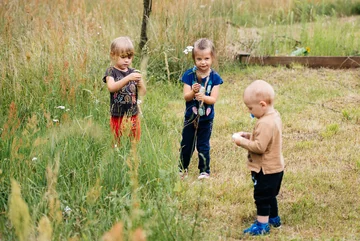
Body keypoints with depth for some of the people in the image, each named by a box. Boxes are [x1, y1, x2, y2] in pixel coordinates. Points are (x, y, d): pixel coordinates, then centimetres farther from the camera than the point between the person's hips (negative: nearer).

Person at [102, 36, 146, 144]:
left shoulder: (133, 72, 8)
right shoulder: (111, 72, -3)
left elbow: (143, 92, 3)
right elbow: (111, 87, -21)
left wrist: (140, 82, -18)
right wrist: (128, 78, -31)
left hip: (133, 116, 4)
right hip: (118, 117, -4)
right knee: (119, 144, -1)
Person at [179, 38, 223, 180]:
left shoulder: (215, 77, -10)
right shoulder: (189, 75, -10)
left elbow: (213, 99, -14)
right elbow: (186, 96, -13)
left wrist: (203, 97, -34)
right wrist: (193, 92, -34)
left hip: (206, 119, -1)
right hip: (190, 117, 1)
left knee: (203, 146, 8)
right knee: (186, 145, 14)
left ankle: (204, 171, 21)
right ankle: (183, 169, 31)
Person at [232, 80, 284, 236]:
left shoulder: (265, 123, -28)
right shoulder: (274, 116, 4)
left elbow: (259, 147, -30)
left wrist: (242, 142, -20)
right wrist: (249, 136, 4)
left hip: (266, 170, -10)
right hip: (273, 167, 10)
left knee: (262, 197, 1)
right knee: (269, 195, 25)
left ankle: (262, 225, 10)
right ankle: (273, 218, 39)